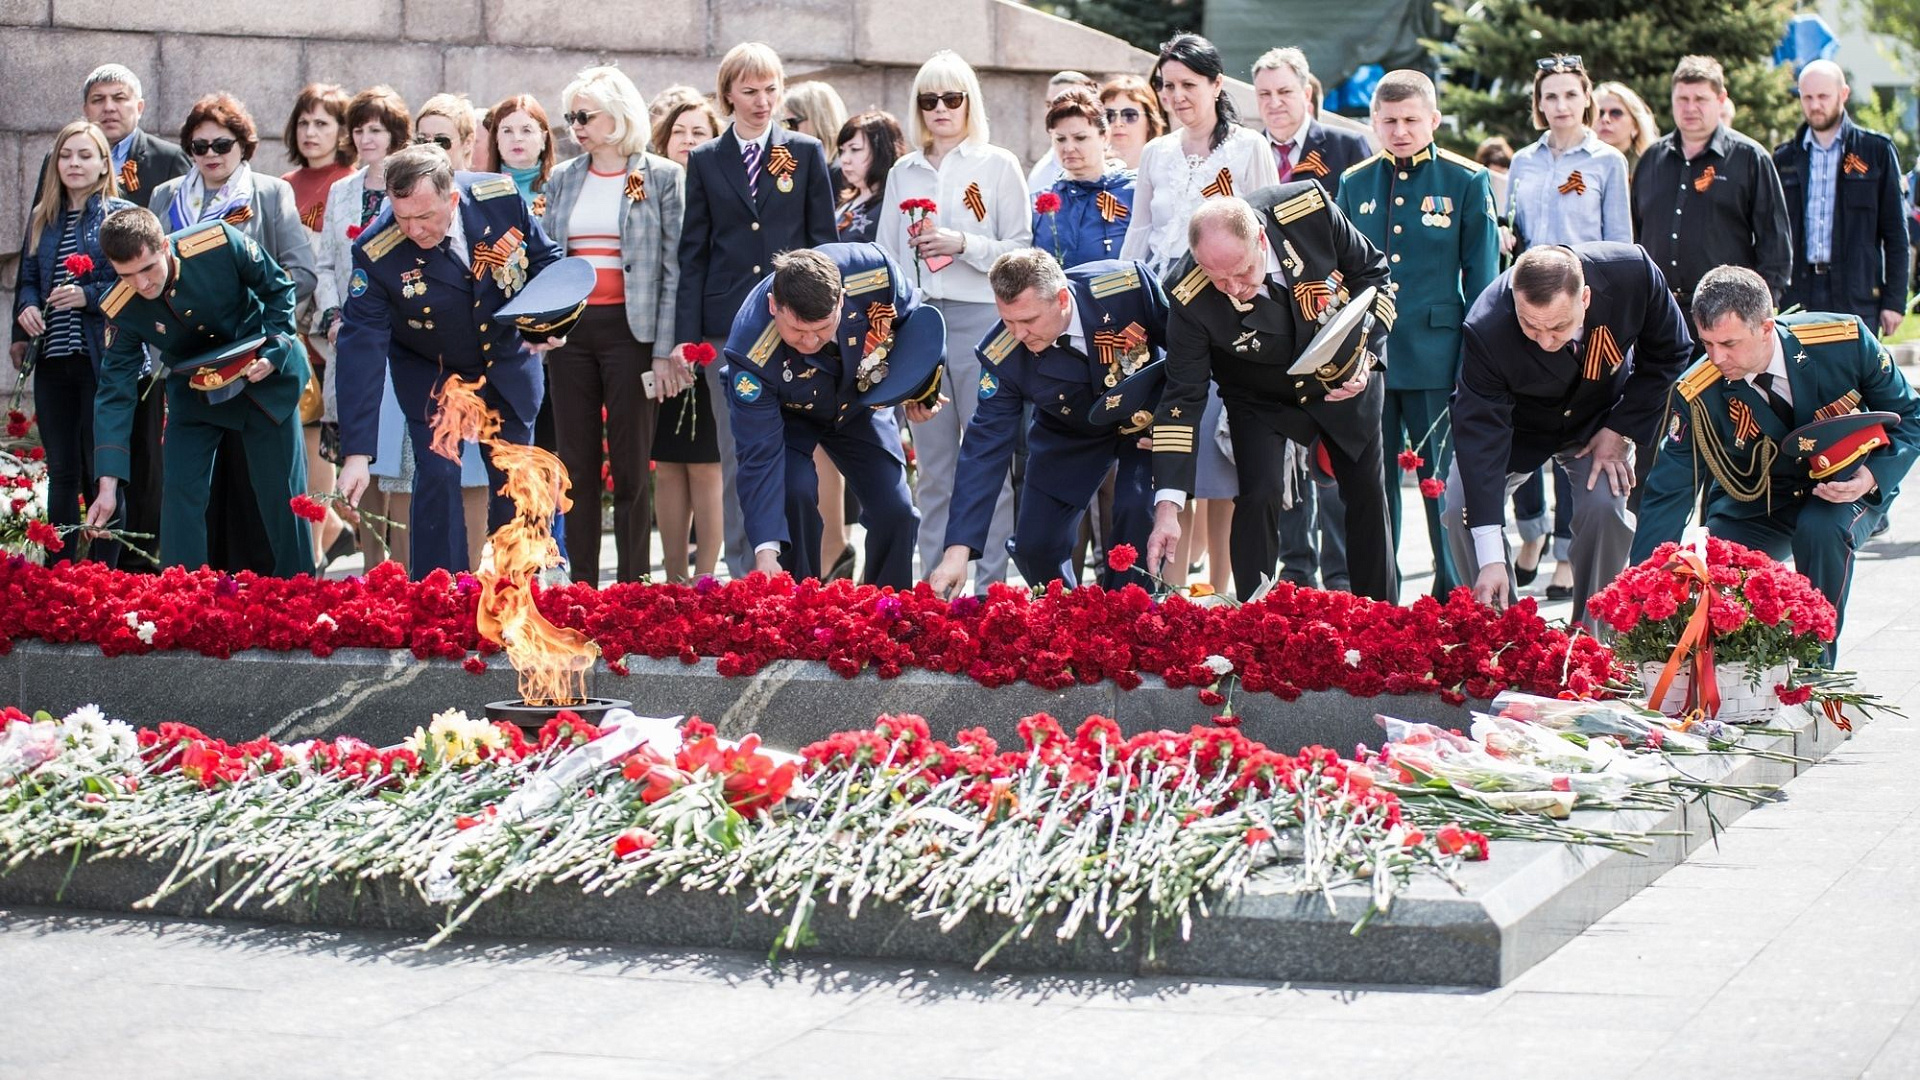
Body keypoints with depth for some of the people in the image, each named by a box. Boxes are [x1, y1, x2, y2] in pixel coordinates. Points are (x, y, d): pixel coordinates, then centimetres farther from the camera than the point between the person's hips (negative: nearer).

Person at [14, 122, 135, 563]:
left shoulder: (122, 215, -2)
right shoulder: (41, 218, 14)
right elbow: (28, 279, 19)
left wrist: (88, 296, -18)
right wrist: (27, 307, -2)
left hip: (103, 358, -5)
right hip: (53, 361, 5)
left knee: (102, 472, -1)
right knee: (61, 473, 9)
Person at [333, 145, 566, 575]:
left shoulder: (500, 198, -24)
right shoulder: (376, 253, -29)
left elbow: (546, 258, -3)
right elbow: (361, 349, -30)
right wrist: (356, 454, -34)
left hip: (508, 363, 3)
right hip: (430, 374, -2)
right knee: (437, 477, -13)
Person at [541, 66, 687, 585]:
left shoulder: (661, 178, 0)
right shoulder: (562, 181, 13)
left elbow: (672, 268, -4)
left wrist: (665, 349, -10)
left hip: (629, 329, -4)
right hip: (571, 329, 4)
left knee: (630, 467, -2)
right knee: (576, 465, 5)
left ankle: (633, 587, 3)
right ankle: (580, 586, 10)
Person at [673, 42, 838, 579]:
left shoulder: (806, 153, 7)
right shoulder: (705, 161, 9)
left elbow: (823, 242, 6)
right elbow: (693, 251, 8)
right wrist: (686, 333, 1)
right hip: (727, 323, 1)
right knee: (736, 457, 3)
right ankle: (743, 574, 8)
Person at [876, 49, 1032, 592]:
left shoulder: (997, 165, 3)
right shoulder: (904, 173, 15)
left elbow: (1021, 251, 0)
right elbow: (885, 255, 17)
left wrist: (964, 244, -14)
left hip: (980, 318, -4)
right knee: (932, 464, 6)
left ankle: (990, 585, -3)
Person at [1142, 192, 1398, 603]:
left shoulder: (1311, 211, -31)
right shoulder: (1190, 299, -33)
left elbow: (1373, 272, -11)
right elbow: (1182, 398, -26)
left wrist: (1365, 352, -23)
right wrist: (1166, 507, -31)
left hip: (1345, 382, 2)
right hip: (1261, 399, -2)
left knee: (1367, 495, 10)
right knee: (1258, 496, -20)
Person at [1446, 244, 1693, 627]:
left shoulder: (1633, 274, -33)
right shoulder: (1486, 329, -38)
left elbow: (1668, 352, -12)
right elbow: (1480, 435, -36)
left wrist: (1622, 431, -19)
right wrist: (1491, 559, -40)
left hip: (1599, 419, 1)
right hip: (1514, 422, 0)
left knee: (1604, 506, -23)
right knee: (1462, 508, -19)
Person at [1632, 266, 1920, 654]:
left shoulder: (1846, 341, -25)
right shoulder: (1696, 396, -22)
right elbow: (1667, 495, -18)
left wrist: (1873, 476, -29)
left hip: (1848, 487, -1)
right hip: (1755, 502, 1)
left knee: (1821, 530, -34)